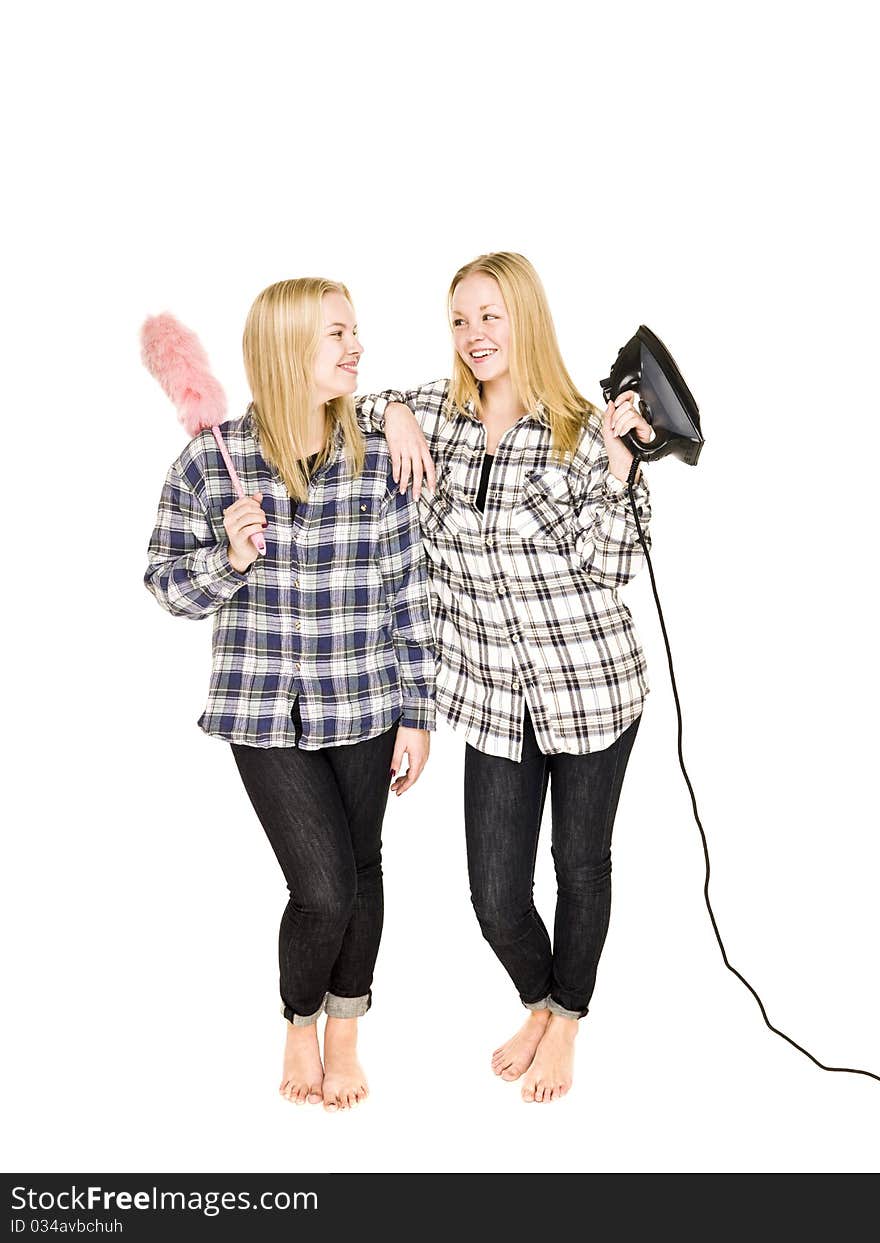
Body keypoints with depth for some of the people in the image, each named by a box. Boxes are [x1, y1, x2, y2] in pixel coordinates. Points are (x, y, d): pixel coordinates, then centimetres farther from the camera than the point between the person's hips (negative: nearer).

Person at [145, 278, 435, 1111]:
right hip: (266, 712, -2)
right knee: (323, 888, -5)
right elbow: (167, 584, 1)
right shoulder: (210, 461, -7)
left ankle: (343, 1036, 40)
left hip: (363, 708, 2)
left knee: (361, 874, 14)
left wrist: (416, 713, 2)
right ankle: (299, 1027, 29)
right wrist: (229, 558, -19)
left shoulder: (380, 461, -3)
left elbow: (407, 596, 2)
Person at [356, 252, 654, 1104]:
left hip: (591, 686, -2)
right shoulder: (436, 414, 1)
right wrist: (391, 411, -7)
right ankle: (538, 1002, 40)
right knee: (496, 895, 6)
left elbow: (611, 568, -11)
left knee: (581, 865, 15)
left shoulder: (582, 431, -8)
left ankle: (566, 1023, 41)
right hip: (494, 698, 3)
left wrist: (617, 463, -21)